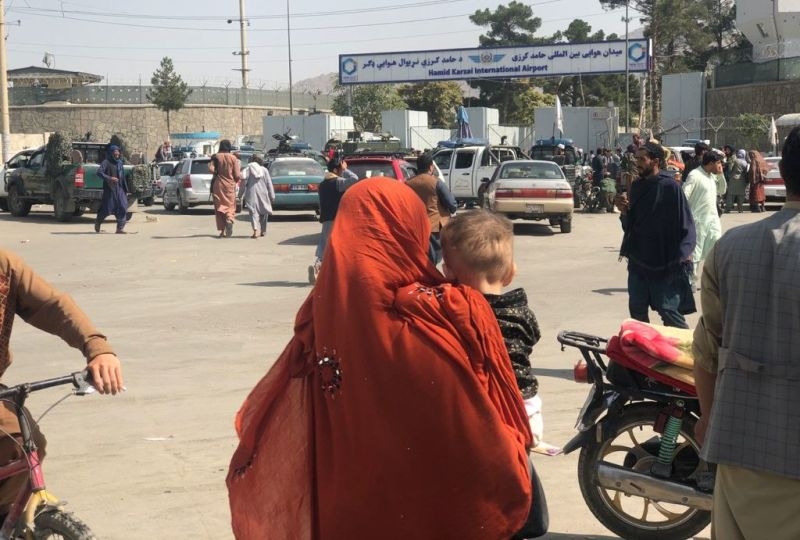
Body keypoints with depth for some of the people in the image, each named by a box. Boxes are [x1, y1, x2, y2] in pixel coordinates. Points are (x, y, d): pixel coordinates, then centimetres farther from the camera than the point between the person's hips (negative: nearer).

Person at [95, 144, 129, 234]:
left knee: (122, 207, -7)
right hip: (109, 189, -5)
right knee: (107, 208, 1)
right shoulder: (106, 162, -5)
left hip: (120, 189, 5)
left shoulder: (120, 163, 14)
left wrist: (125, 189, 17)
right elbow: (99, 172, -17)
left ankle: (120, 228, -7)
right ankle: (98, 221, 29)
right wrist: (109, 178, -27)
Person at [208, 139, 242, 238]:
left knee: (219, 207, 7)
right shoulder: (233, 158, -2)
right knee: (230, 206, 5)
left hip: (218, 185, 0)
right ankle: (229, 220, -27)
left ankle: (222, 231, 2)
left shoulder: (216, 157, -2)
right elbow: (237, 175, -5)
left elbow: (211, 169, -14)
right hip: (230, 185, 0)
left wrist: (217, 173, 6)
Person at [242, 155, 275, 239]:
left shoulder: (248, 169, 1)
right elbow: (269, 184, 4)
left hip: (252, 194, -2)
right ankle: (263, 230, 26)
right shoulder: (264, 170, 6)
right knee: (264, 211, 18)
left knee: (253, 212, -5)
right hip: (263, 194, 2)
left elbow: (244, 182, -4)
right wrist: (272, 196, 6)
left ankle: (256, 230, -24)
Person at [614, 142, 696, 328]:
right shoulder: (637, 186, 10)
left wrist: (683, 254, -18)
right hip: (638, 260, 7)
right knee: (637, 310, 11)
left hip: (664, 262, -7)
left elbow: (685, 223, -10)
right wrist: (625, 212, -4)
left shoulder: (670, 187, -10)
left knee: (668, 311, -7)